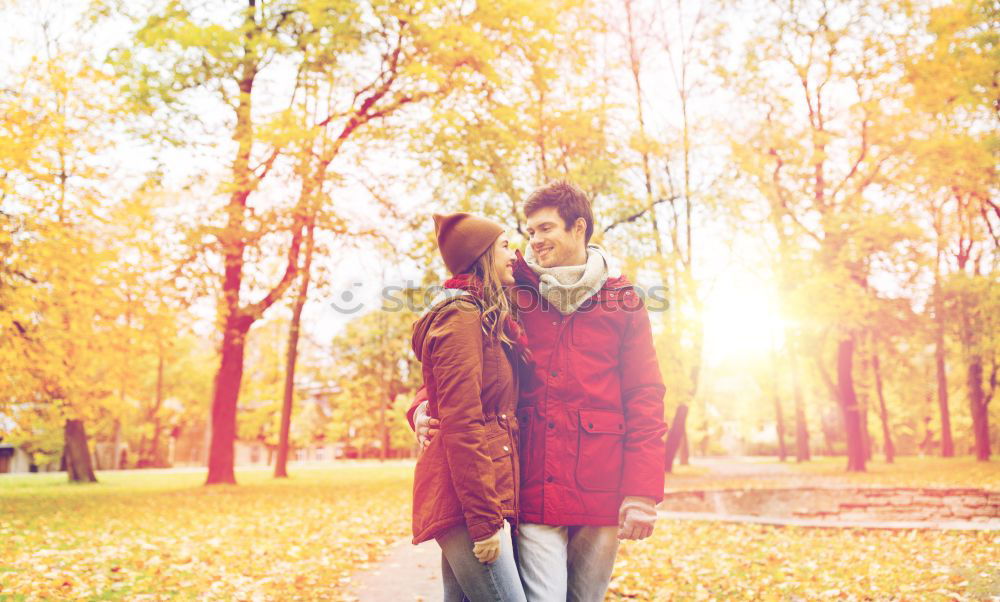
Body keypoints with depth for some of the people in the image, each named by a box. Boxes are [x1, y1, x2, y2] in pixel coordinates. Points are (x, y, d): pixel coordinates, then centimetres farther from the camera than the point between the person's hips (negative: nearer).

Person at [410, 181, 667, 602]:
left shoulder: (622, 303, 7)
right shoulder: (516, 295, 9)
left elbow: (644, 398, 2)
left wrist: (643, 492, -6)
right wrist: (426, 406, -11)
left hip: (600, 491, 1)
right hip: (534, 488, 0)